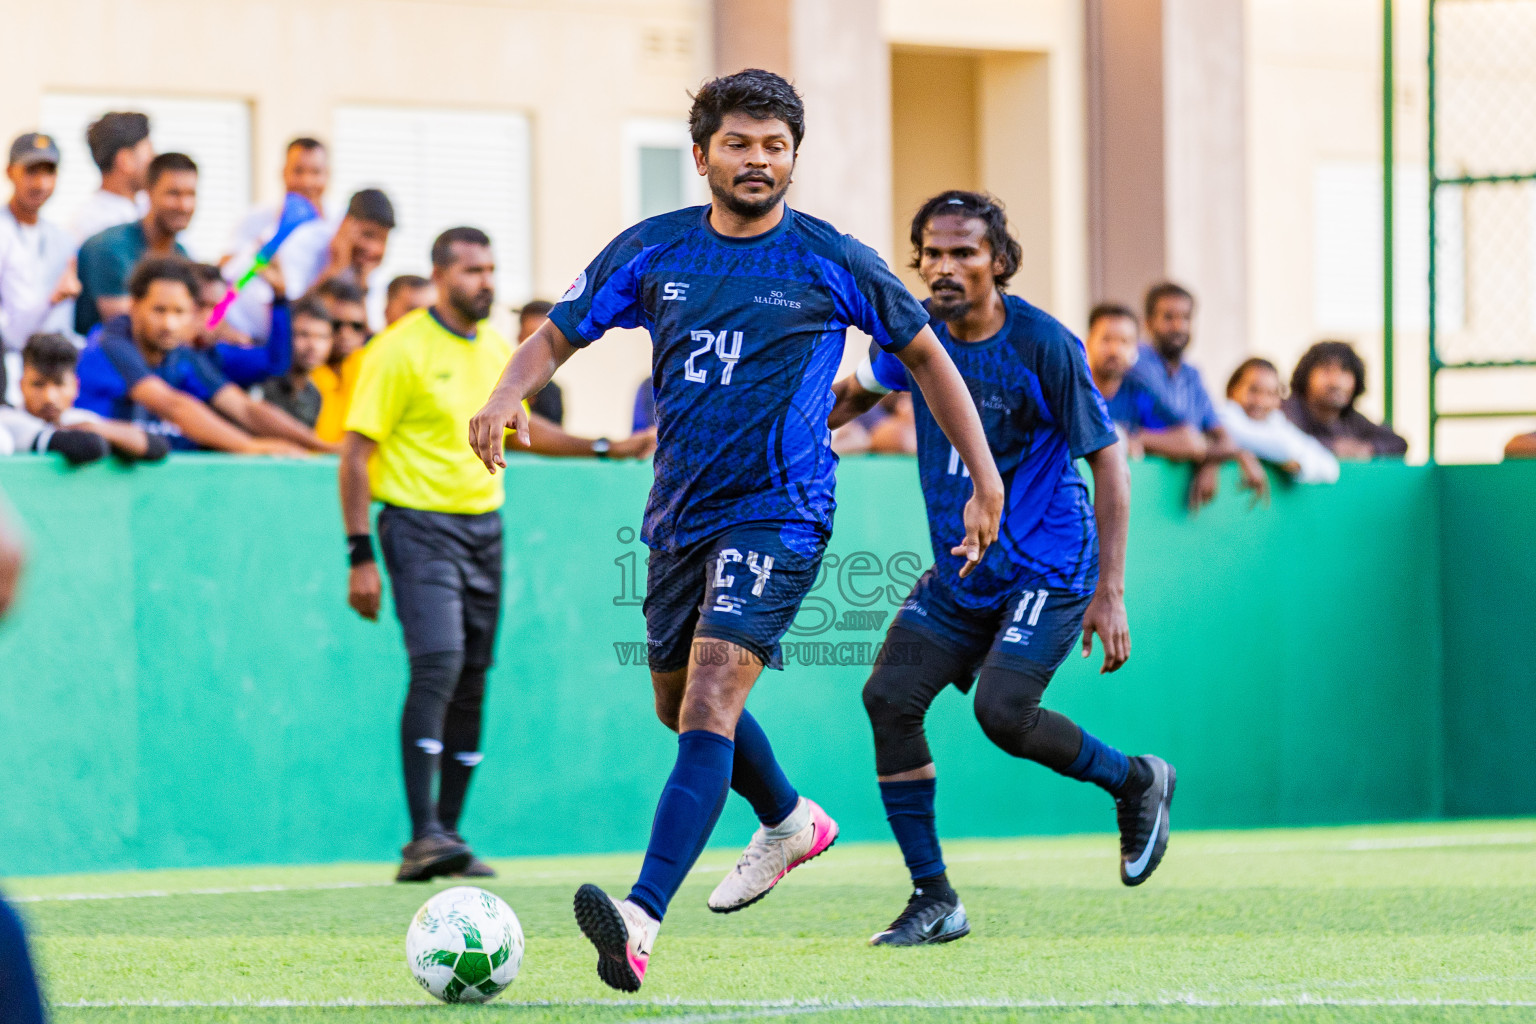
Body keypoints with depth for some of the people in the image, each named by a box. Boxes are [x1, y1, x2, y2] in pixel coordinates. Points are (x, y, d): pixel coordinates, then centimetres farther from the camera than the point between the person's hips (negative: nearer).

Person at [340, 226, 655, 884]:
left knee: (471, 682, 5)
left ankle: (445, 840, 13)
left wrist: (608, 449, 25)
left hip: (483, 525, 7)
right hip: (420, 525, -7)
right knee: (438, 663, -21)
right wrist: (361, 556, -15)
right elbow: (356, 453, -10)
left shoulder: (498, 349, 11)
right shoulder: (402, 349, -9)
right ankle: (423, 837, -24)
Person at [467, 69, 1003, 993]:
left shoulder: (833, 262, -4)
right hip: (681, 515, 6)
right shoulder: (651, 252, 3)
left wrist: (986, 479, 5)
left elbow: (926, 354, 8)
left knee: (710, 700, -21)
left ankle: (643, 921, -33)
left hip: (780, 512, -6)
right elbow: (559, 336, 8)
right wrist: (510, 393, -15)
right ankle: (790, 822, 51)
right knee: (679, 702, 21)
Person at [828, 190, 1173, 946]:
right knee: (889, 697, -9)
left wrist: (1109, 592, -15)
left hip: (1047, 570, -6)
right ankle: (934, 900, 0)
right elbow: (856, 389, 23)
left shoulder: (1044, 346, -16)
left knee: (1002, 712, -22)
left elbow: (1107, 460, -11)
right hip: (960, 572, 6)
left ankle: (1136, 783, 7)